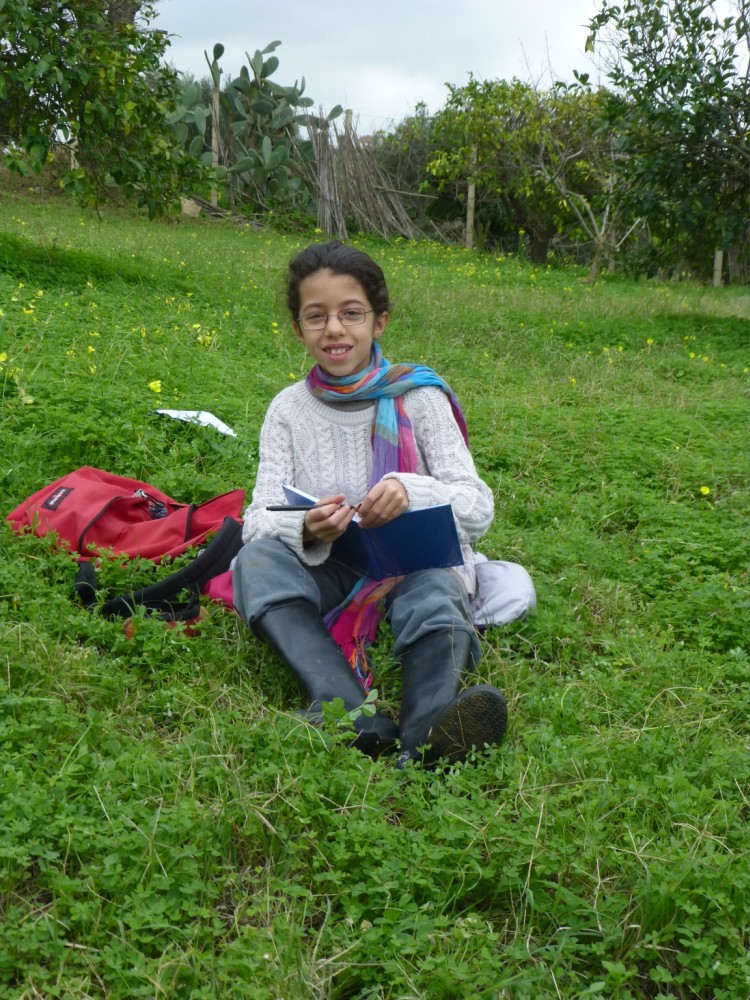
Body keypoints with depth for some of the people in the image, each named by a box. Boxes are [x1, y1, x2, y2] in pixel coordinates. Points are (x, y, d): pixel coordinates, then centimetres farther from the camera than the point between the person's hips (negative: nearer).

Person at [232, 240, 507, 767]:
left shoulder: (417, 398, 0)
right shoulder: (289, 409, 6)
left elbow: (478, 508, -6)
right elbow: (258, 520, -3)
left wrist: (411, 490, -28)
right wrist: (306, 530, -27)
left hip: (418, 561, -1)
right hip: (327, 572, 2)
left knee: (434, 593, -34)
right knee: (256, 559, -28)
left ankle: (427, 732, -62)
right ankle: (355, 717, -48)